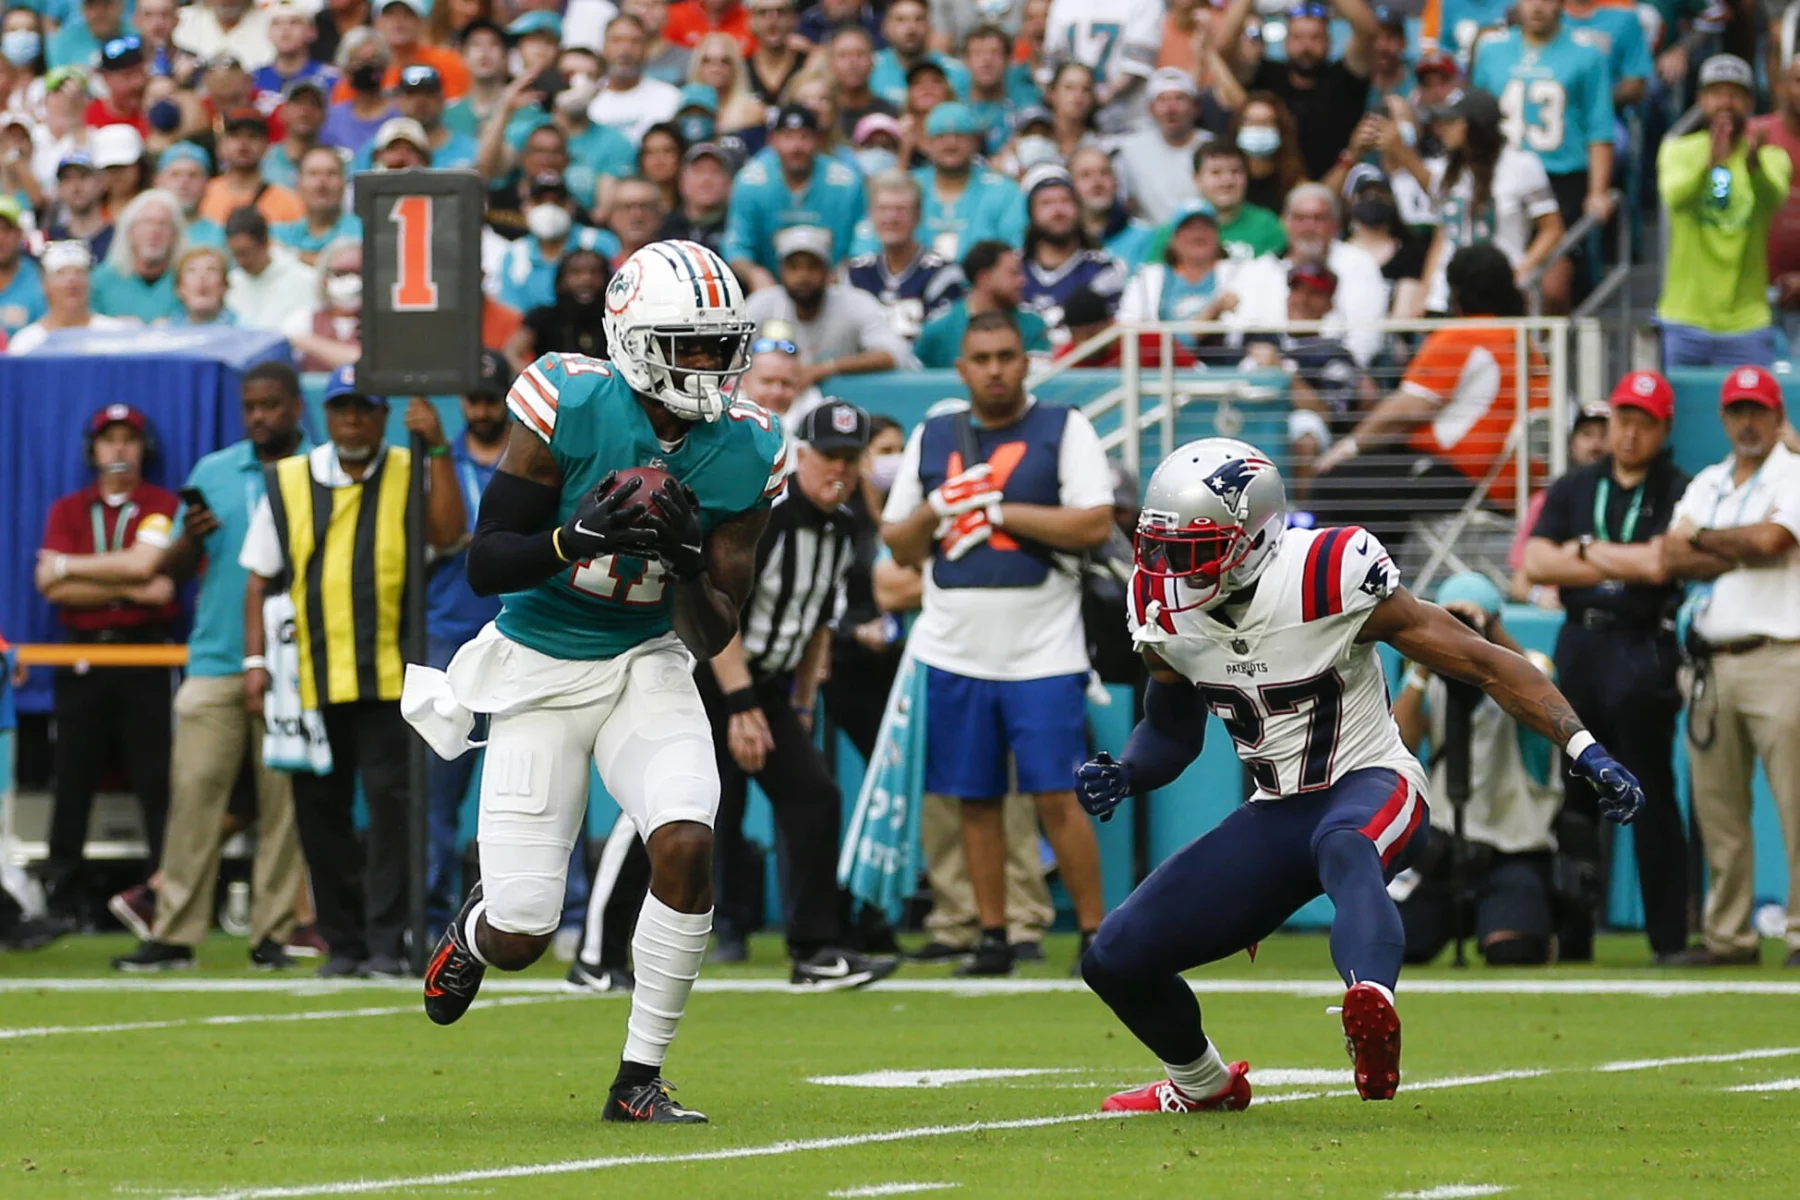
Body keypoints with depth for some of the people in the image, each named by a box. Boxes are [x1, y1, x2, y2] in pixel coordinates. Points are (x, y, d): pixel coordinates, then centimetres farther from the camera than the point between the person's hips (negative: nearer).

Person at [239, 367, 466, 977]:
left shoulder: (411, 474, 6)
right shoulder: (288, 481, 10)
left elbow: (447, 533, -13)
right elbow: (260, 578, 10)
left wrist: (437, 449, -17)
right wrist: (255, 659, 2)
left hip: (388, 675, -2)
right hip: (310, 679, 2)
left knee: (390, 802, -9)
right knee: (318, 809, 5)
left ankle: (385, 942, -7)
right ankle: (343, 942, 13)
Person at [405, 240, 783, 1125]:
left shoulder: (741, 455, -8)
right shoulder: (568, 410, -17)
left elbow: (710, 637, -5)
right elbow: (485, 567, -15)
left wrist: (687, 557, -24)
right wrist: (578, 537, -32)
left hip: (647, 665, 3)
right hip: (540, 672, -2)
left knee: (686, 846, -24)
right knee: (522, 940, -7)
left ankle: (639, 1081, -8)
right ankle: (478, 923, 35)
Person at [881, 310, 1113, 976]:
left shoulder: (1063, 429, 1)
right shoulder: (931, 438, 13)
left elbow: (1096, 525, -11)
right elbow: (900, 548, 14)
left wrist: (1000, 511, -13)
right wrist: (938, 509, -6)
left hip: (1043, 655, -4)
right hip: (955, 655, 4)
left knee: (1056, 796, -9)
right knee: (975, 799, 5)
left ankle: (1094, 934, -1)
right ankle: (993, 937, 12)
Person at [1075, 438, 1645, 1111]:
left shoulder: (1326, 581, -19)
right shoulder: (1167, 618, -2)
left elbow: (1483, 664, -16)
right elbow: (1171, 730, 18)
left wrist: (1583, 751, -23)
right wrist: (1122, 775, -5)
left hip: (1370, 785, -7)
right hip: (1274, 816, 7)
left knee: (1341, 847, -44)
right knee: (1116, 960, 1)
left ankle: (1371, 1008, -74)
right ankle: (1202, 1084, 31)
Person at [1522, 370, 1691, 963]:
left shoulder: (1677, 492, 0)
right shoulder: (1574, 488, 14)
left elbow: (1658, 563, -15)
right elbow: (1537, 563, 1)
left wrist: (1586, 550, -2)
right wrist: (1624, 565, -6)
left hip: (1644, 652, -5)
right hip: (1580, 645, 5)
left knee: (1652, 797, -6)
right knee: (1572, 795, 6)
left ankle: (1669, 938, -4)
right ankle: (1571, 937, 10)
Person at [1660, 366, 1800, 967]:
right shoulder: (1706, 484, 18)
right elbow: (1671, 560, 4)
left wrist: (1701, 538, 0)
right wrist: (1743, 553, -7)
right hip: (1711, 663, 6)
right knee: (1717, 809, 6)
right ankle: (1727, 935, 13)